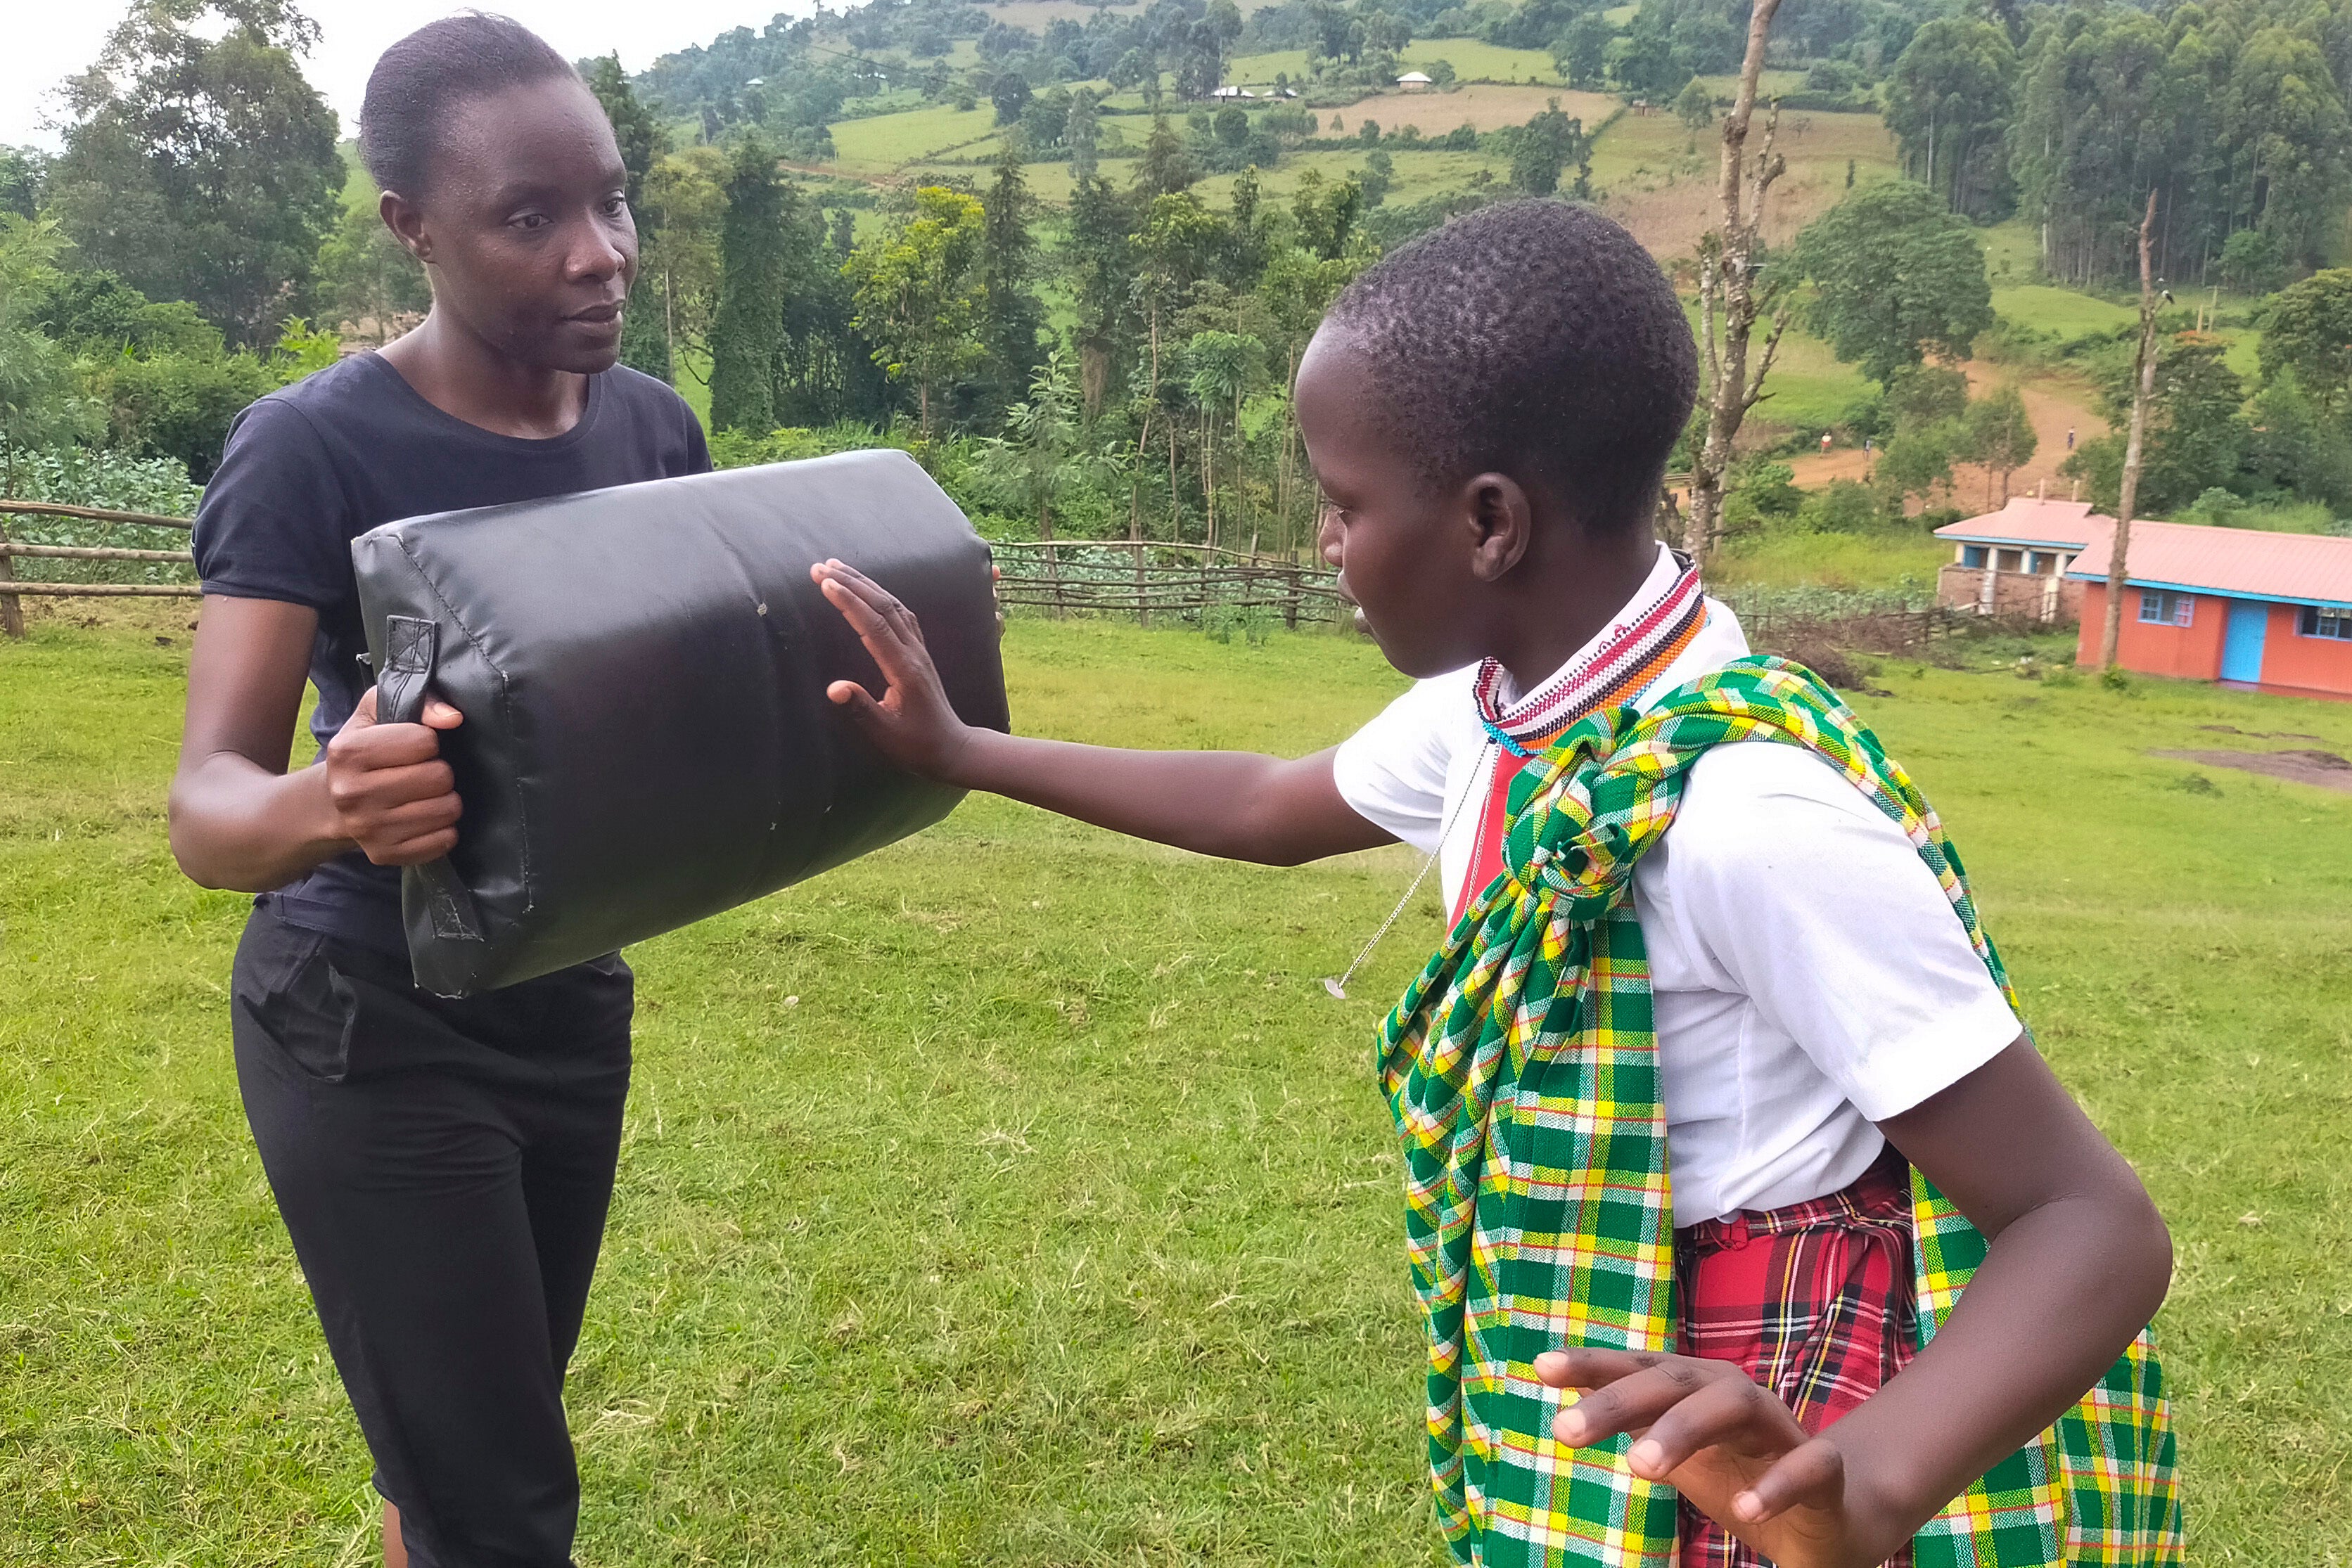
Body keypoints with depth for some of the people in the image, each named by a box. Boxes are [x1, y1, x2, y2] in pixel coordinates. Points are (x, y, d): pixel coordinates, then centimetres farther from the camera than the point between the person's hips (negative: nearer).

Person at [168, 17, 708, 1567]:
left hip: (573, 1002, 5)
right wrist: (322, 808, -48)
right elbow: (206, 805, -25)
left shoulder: (657, 428, -2)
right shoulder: (319, 448, -19)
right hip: (375, 1030, -5)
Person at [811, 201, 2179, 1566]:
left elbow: (2098, 1226, -26)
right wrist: (959, 753, 16)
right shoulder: (1506, 702, -5)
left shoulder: (1754, 814, -29)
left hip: (1737, 1453, -7)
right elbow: (1271, 805, 13)